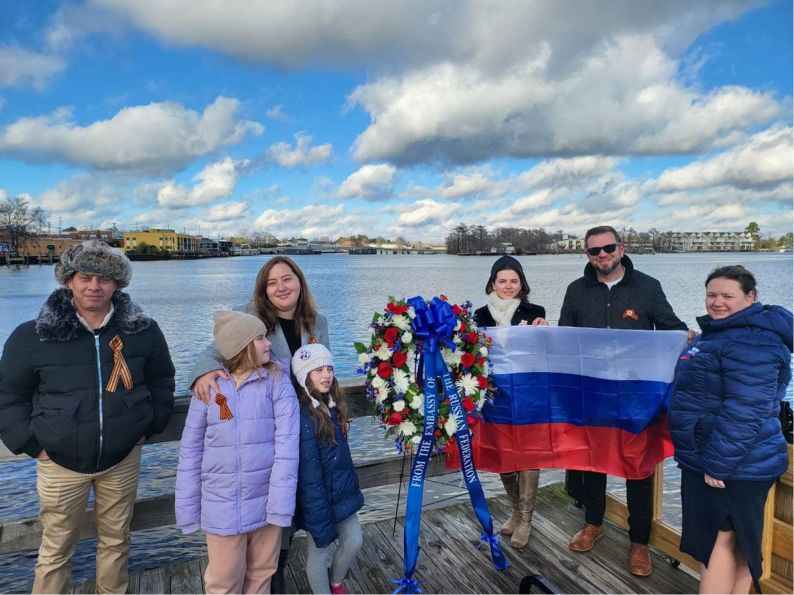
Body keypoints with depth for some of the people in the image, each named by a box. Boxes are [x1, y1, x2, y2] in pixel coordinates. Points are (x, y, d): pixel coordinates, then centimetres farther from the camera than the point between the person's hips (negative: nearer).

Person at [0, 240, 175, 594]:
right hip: (60, 462, -1)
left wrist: (149, 426, 4)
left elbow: (162, 383, 8)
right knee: (56, 548, 11)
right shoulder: (33, 336, -9)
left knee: (116, 539, 17)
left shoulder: (143, 330, -5)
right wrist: (32, 444, -3)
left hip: (124, 458, 2)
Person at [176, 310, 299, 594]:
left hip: (265, 499, 0)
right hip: (222, 504, 0)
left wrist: (282, 501, -16)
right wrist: (188, 508, 3)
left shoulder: (277, 380, -7)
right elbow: (191, 450, 2)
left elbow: (287, 441, -11)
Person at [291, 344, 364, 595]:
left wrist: (351, 484, 18)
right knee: (319, 553, 12)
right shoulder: (303, 417, -26)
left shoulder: (331, 406, 1)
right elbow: (309, 475, -24)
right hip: (320, 499, -8)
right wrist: (320, 521, -21)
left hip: (343, 492, 8)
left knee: (353, 542, 19)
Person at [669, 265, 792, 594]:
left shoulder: (751, 341, -21)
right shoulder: (722, 331, 13)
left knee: (717, 540, -1)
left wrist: (718, 463, -25)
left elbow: (745, 410, -27)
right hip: (709, 458, 10)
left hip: (731, 466, -10)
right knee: (736, 541, 18)